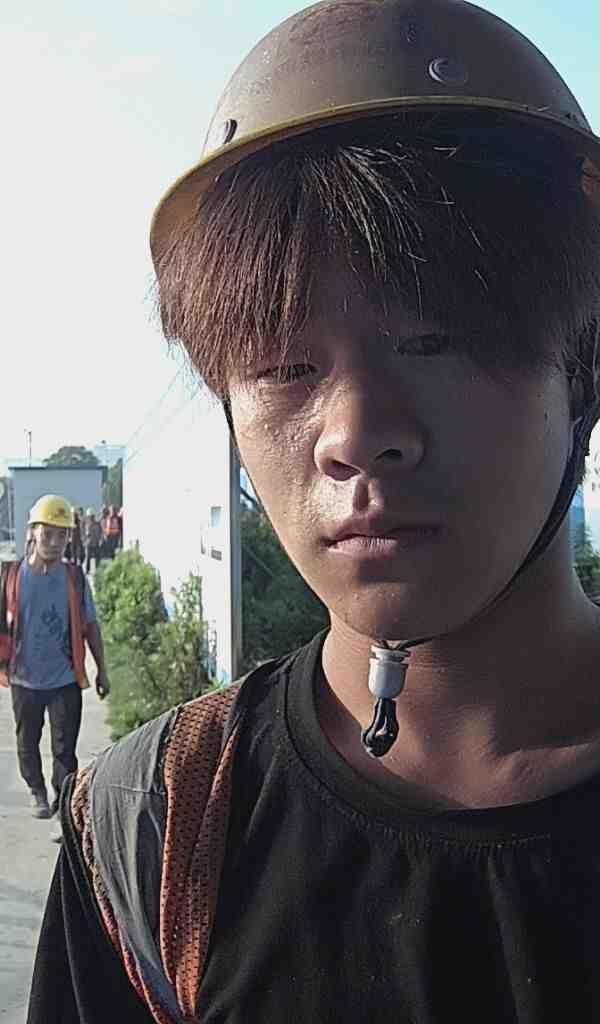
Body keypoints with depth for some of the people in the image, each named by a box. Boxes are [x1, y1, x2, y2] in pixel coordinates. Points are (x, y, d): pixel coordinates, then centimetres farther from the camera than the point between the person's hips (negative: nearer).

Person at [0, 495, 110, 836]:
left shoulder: (75, 578, -4)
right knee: (28, 743, 19)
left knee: (65, 749, 1)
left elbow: (90, 626, 4)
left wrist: (102, 670, 6)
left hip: (65, 680, -1)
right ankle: (38, 793, 42)